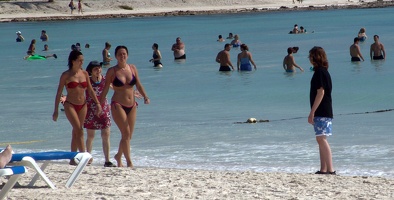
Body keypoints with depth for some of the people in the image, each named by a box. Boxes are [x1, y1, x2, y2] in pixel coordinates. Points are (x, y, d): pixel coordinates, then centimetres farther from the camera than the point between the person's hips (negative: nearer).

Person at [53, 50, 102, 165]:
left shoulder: (84, 74, 6)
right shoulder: (66, 75, -5)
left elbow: (90, 90, 10)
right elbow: (59, 93, -1)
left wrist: (97, 103, -1)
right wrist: (56, 110, -2)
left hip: (82, 105, 4)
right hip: (70, 105, -4)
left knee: (76, 132, 8)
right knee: (79, 130, -17)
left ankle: (73, 159, 14)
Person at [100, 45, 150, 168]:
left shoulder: (132, 68, 7)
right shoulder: (112, 71, -3)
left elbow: (138, 85, 9)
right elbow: (106, 88, 0)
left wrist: (145, 97, -7)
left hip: (132, 106, 5)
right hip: (118, 105, -5)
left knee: (128, 136, 9)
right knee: (126, 133, -14)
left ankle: (118, 156, 32)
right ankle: (129, 162, -13)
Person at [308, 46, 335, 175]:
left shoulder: (320, 72, -12)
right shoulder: (324, 71, 17)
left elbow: (321, 92, -18)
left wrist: (312, 112, -19)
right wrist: (313, 113, 22)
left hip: (322, 112, -10)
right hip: (323, 112, 10)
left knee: (321, 139, -13)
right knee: (321, 140, 11)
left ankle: (330, 169, -17)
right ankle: (323, 169, 12)